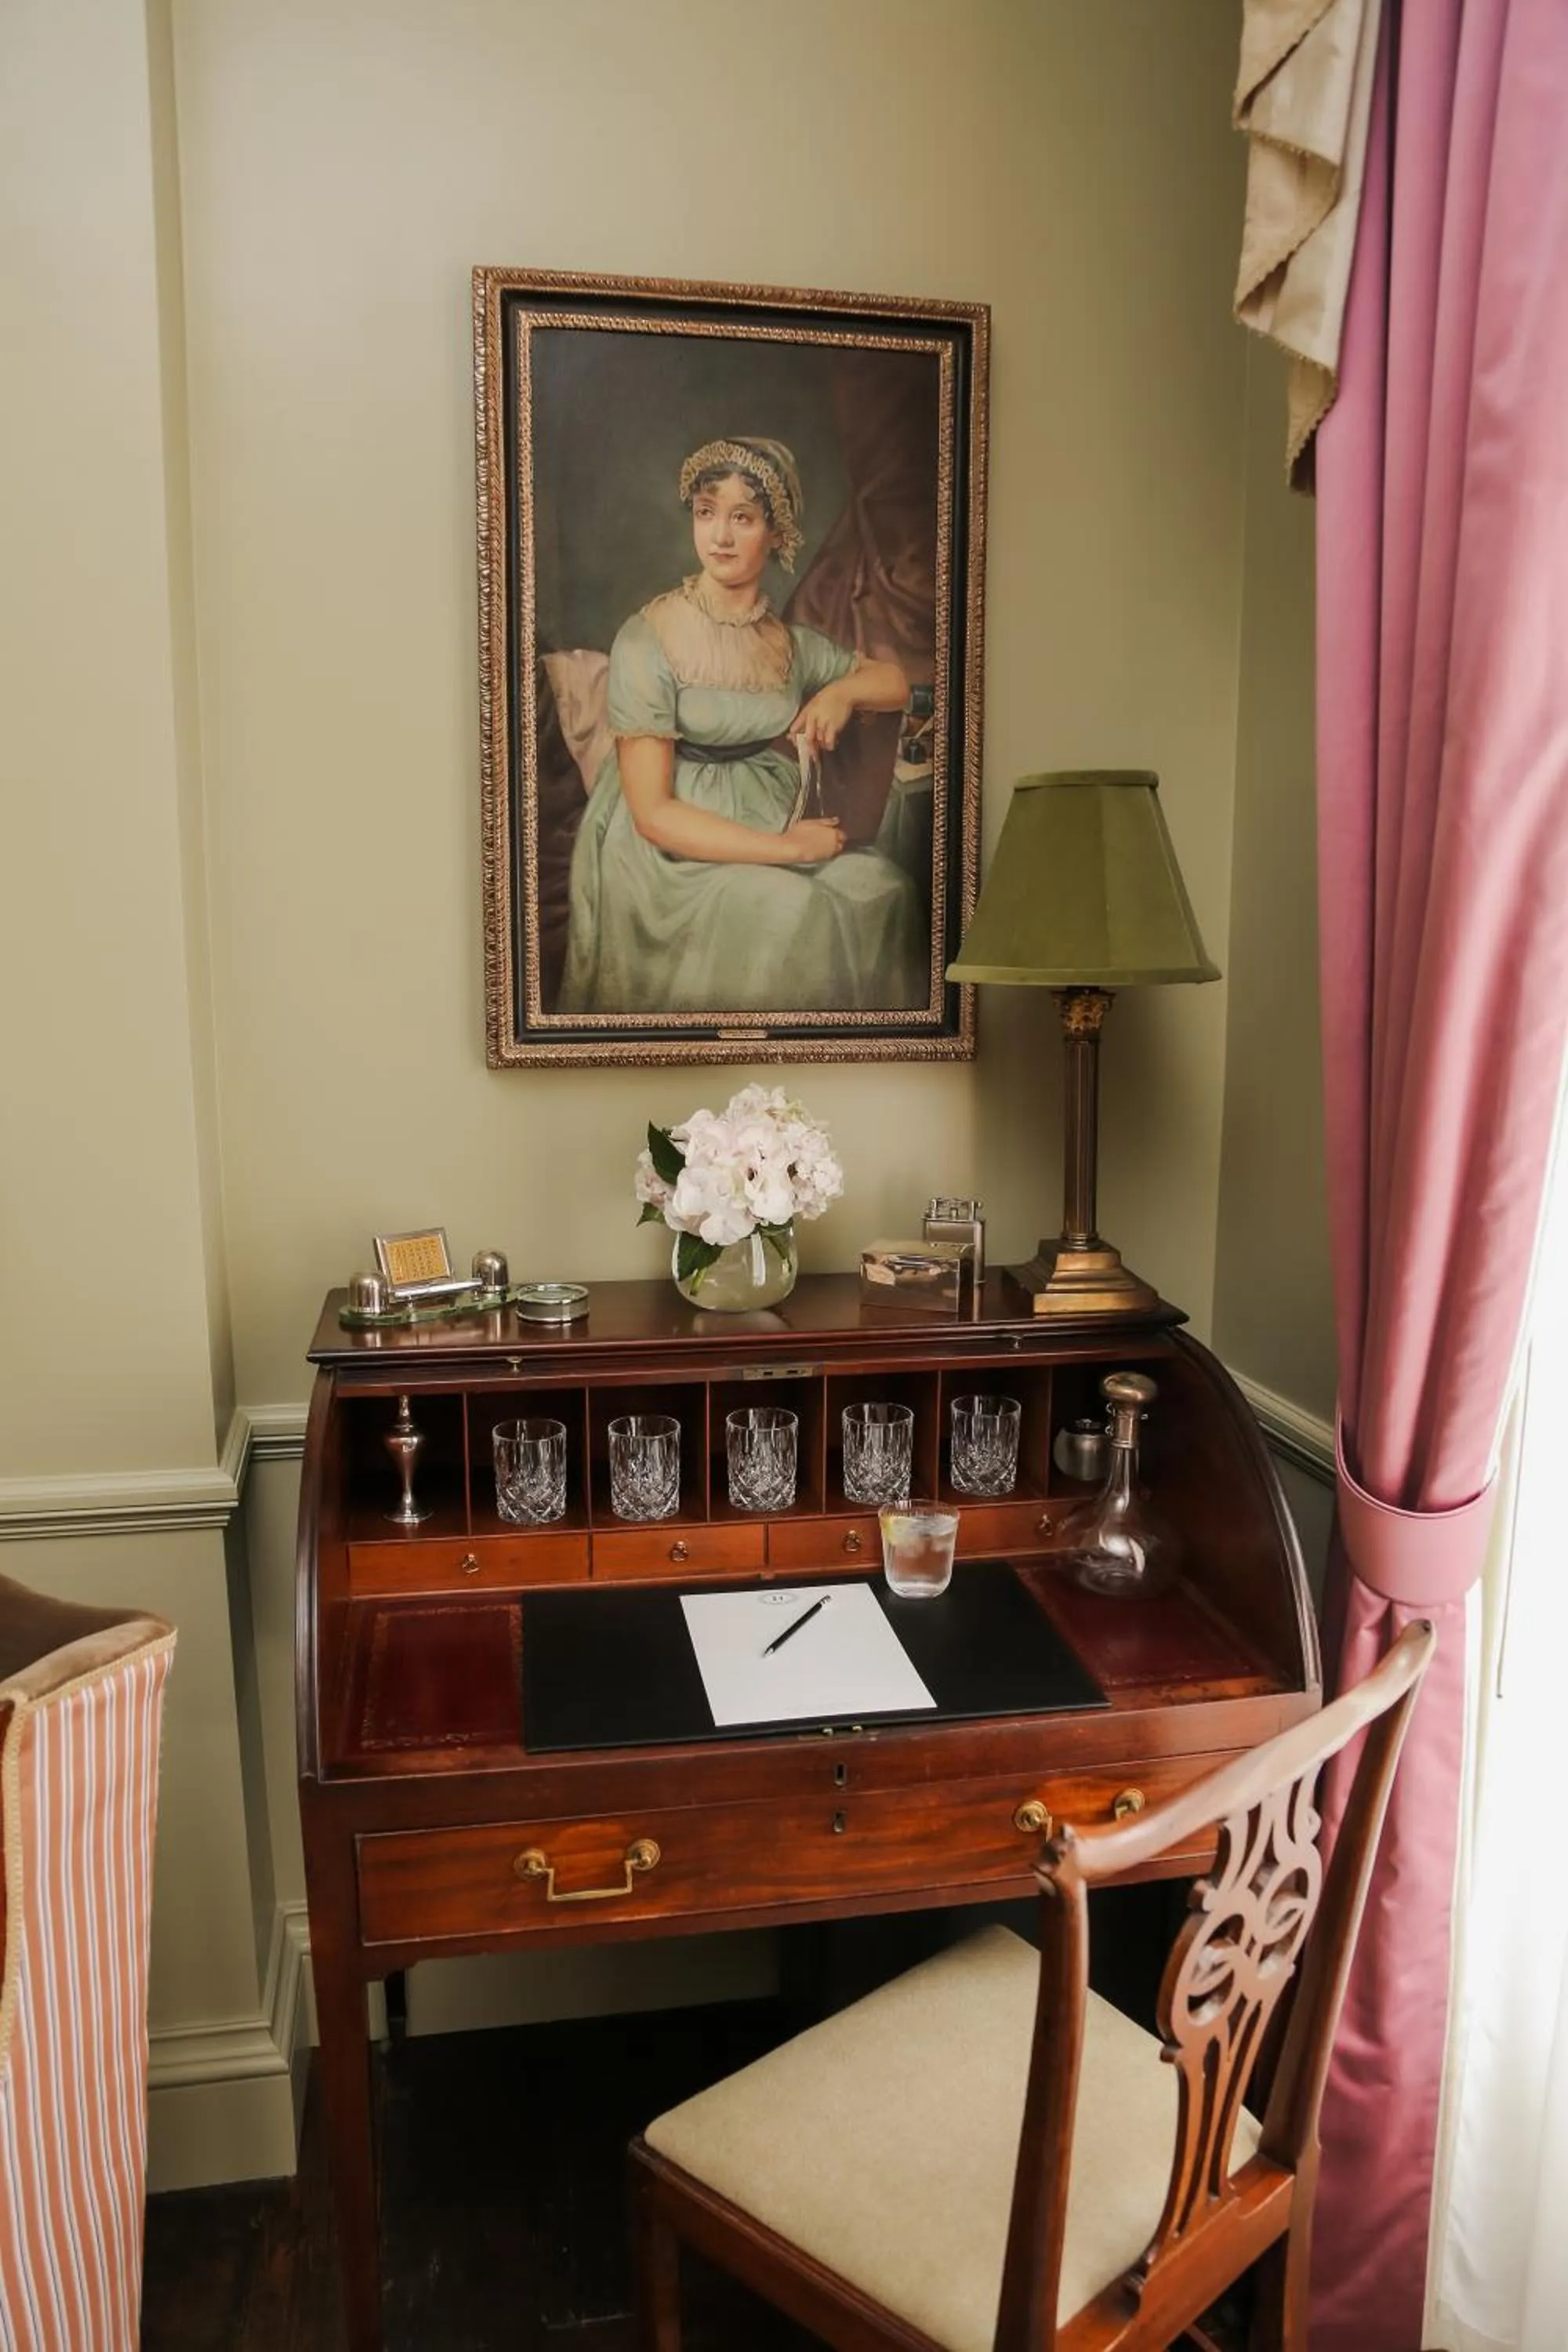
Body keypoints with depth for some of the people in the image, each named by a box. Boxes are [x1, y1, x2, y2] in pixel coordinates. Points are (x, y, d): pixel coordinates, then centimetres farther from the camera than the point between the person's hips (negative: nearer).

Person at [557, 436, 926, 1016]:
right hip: (677, 853, -5)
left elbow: (898, 682, 22)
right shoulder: (647, 640, -9)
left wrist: (843, 691, -2)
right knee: (792, 908, -33)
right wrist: (787, 849, -19)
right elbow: (653, 812, -15)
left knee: (880, 889, -23)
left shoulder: (790, 640, 8)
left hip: (776, 833, 5)